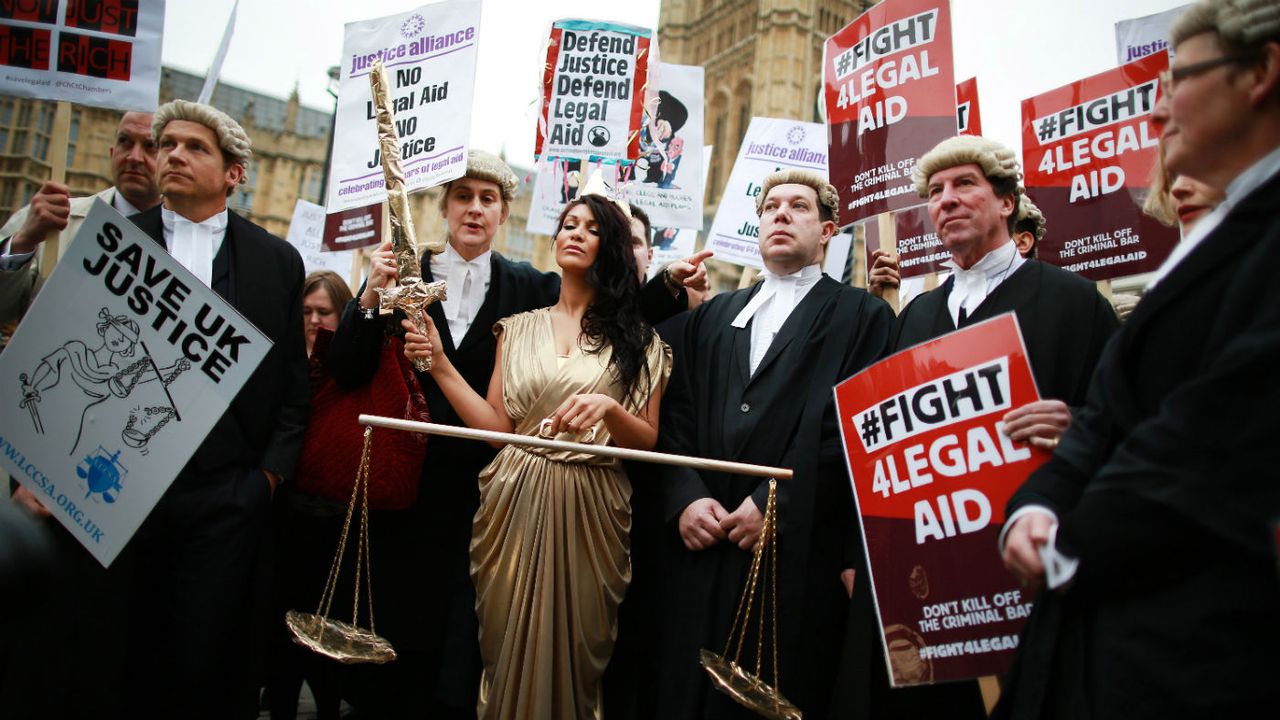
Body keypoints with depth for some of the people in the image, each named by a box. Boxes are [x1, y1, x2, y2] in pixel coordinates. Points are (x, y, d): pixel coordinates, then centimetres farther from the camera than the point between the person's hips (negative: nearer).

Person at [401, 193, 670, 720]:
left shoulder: (638, 341, 5)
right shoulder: (519, 329, 10)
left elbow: (648, 443, 1)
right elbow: (497, 427, 2)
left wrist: (608, 408, -18)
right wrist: (440, 365, -3)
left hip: (590, 511, -1)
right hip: (517, 503, 1)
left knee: (572, 652, 7)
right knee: (508, 646, 8)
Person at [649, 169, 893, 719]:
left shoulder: (862, 315, 6)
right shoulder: (710, 316, 20)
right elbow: (677, 418, 11)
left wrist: (774, 502, -13)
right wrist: (685, 498, -5)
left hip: (799, 554, -3)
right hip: (701, 549, 4)